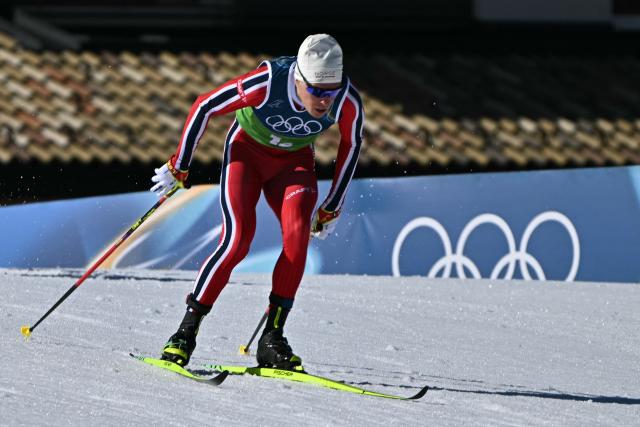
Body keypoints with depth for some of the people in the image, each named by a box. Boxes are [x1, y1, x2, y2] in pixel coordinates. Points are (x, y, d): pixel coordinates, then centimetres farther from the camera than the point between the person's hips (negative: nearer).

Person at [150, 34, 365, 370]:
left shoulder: (347, 101, -26)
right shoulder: (267, 83, -35)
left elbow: (351, 146, -4)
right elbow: (204, 106, -19)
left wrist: (332, 209, 3)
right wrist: (178, 168, -9)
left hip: (294, 161, 2)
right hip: (247, 150, -2)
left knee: (298, 235, -25)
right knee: (238, 239, -23)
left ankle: (272, 337, -17)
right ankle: (187, 330, -11)